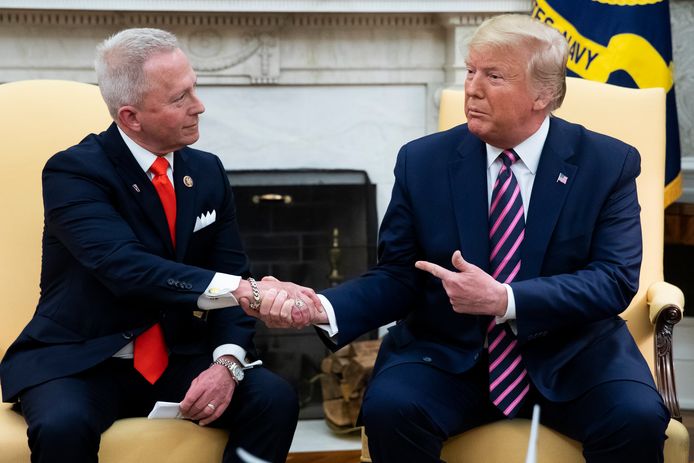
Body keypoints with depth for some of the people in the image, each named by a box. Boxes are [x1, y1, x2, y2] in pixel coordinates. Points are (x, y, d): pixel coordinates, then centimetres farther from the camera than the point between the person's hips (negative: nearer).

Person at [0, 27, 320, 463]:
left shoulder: (207, 171, 4)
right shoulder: (73, 172, -14)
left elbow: (231, 271, 2)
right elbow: (126, 268, -29)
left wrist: (227, 362, -17)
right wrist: (244, 290, -39)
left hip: (178, 357, 5)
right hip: (81, 362, -4)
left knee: (275, 399, -20)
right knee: (62, 427, -36)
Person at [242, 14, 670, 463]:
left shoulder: (609, 163, -4)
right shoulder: (423, 161, 0)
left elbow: (615, 278, -11)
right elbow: (397, 277, 1)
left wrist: (504, 300, -24)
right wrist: (325, 309, -20)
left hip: (571, 354, -1)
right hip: (448, 353, 1)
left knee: (638, 418, -28)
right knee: (389, 408, -28)